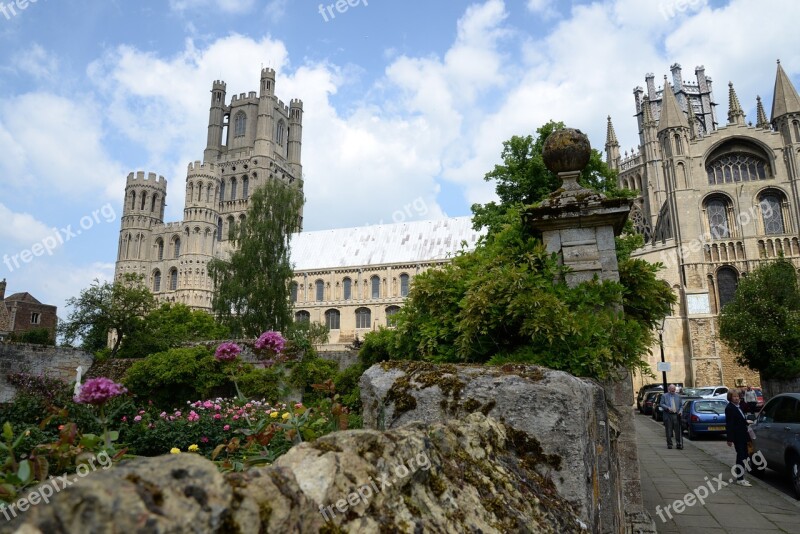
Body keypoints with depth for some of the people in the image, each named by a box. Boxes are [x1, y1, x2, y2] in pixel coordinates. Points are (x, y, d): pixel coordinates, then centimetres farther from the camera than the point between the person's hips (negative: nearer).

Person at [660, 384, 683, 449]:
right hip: (668, 415, -1)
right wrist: (668, 408, -13)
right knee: (669, 431, 2)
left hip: (676, 415, 2)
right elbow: (661, 404, 1)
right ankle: (669, 444, 9)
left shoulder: (678, 396, 13)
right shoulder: (664, 396, 6)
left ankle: (678, 444, 3)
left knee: (678, 430, -3)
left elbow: (681, 405, 16)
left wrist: (680, 410, -2)